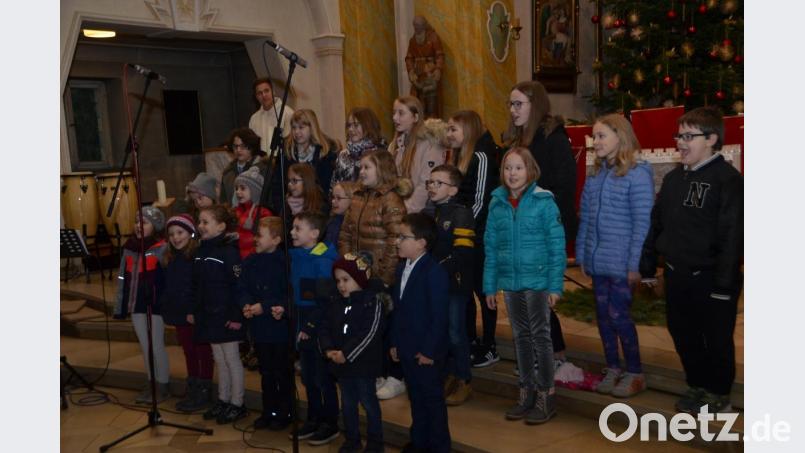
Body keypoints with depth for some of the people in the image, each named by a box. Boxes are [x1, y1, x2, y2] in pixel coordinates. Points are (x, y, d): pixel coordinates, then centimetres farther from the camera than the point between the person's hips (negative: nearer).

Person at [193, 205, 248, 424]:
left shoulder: (229, 251, -16)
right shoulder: (201, 250, 8)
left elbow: (238, 285, -18)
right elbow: (197, 285, 13)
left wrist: (236, 316, -20)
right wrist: (194, 311, 11)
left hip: (226, 316, -7)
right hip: (208, 315, 7)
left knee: (231, 359, 4)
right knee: (219, 359, 16)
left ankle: (237, 404, 16)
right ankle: (223, 400, 28)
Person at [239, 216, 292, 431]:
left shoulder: (284, 262, -16)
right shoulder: (251, 262, 3)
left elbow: (290, 294, -17)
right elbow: (243, 288, 7)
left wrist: (264, 307, -19)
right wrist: (246, 305, -13)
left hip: (281, 326, -5)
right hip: (259, 327, 6)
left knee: (283, 373, 8)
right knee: (266, 372, 17)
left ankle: (285, 413, 24)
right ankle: (269, 411, 30)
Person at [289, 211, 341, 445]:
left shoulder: (323, 261, -17)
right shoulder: (295, 257, 6)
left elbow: (325, 301, -19)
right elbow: (295, 292, 11)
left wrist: (310, 328, -17)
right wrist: (299, 326, 4)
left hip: (320, 328, -7)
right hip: (303, 327, 7)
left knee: (323, 377, 4)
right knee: (308, 377, 16)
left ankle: (330, 424, 17)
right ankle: (314, 419, 30)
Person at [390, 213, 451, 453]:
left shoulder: (435, 272, -19)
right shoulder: (402, 267, 8)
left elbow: (439, 316, -20)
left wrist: (429, 350, -18)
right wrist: (395, 342, 11)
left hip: (426, 350, -8)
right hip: (407, 348, 8)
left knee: (433, 398, 7)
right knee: (416, 397, 19)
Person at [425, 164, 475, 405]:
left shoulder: (461, 214, -9)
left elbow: (462, 253, -18)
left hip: (455, 283, -7)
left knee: (455, 332, -1)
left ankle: (463, 381, 12)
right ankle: (449, 376, 26)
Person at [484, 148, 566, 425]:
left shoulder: (544, 201, -8)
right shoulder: (497, 203, 4)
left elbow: (557, 246, -8)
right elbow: (491, 247, 7)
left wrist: (555, 285, -13)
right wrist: (490, 286, 5)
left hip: (537, 280, -4)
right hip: (510, 282, 4)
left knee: (540, 336, 3)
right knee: (521, 337, 14)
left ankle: (546, 396, 15)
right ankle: (526, 393, 27)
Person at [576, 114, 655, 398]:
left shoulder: (637, 175, -10)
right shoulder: (596, 175, 10)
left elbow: (642, 223, -13)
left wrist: (635, 265, -15)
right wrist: (581, 254, 10)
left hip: (621, 263, -6)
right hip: (597, 262, 7)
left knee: (619, 315, -2)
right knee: (603, 315, 12)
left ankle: (635, 374, 16)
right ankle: (612, 369, 27)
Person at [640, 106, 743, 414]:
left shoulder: (728, 179, -13)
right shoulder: (674, 178, 9)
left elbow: (731, 236, -17)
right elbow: (656, 224, 14)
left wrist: (724, 284, -19)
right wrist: (647, 266, 13)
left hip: (710, 278, -7)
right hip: (677, 276, 7)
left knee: (717, 340, 9)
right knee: (683, 335, 17)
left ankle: (718, 395, 27)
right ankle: (698, 386, 36)